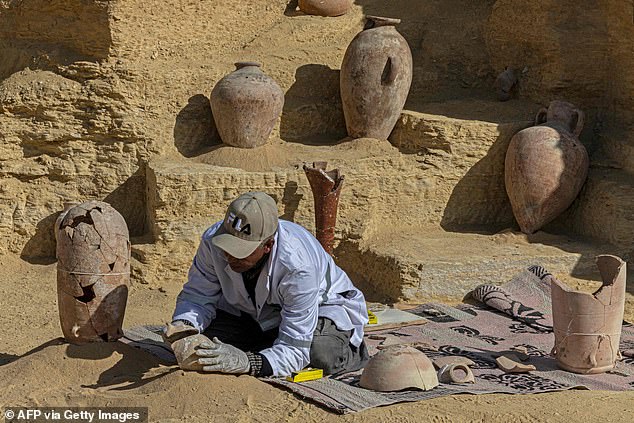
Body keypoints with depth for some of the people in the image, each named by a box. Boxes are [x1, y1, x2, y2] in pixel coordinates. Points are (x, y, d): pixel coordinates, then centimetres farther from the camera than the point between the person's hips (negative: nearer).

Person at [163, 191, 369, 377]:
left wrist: (246, 362, -55)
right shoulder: (213, 239, -26)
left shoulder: (299, 267, -40)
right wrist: (184, 324, -35)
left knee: (319, 351, -38)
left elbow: (294, 351, -38)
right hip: (252, 311, 5)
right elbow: (198, 295, -12)